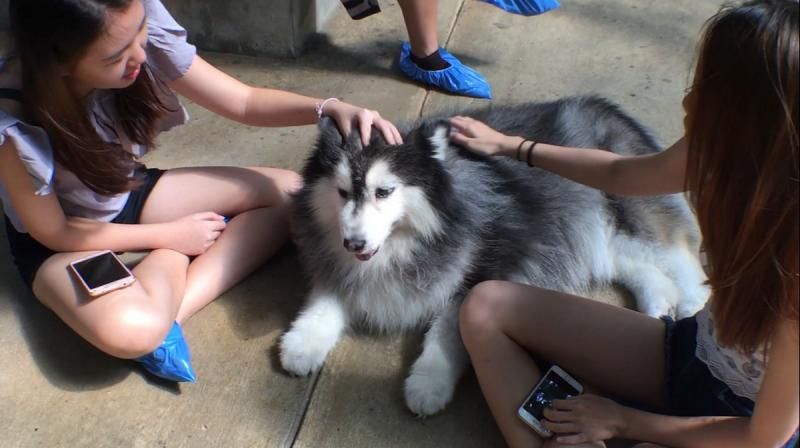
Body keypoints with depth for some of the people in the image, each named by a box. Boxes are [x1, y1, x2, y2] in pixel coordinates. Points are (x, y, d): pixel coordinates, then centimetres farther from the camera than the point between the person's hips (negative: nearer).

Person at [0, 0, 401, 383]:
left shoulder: (144, 33, -25)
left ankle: (173, 311, -16)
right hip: (60, 239, -6)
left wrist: (328, 109, -32)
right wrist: (172, 235, -15)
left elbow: (243, 102, -15)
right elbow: (53, 231, -18)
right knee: (133, 330, -38)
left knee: (288, 192, -9)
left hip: (130, 192, 6)